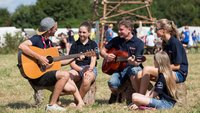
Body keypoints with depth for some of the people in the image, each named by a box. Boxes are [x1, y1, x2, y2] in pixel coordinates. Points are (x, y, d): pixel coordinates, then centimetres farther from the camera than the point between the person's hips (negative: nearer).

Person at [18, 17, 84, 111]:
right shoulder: (37, 39, -11)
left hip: (47, 73, 8)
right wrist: (39, 57, -30)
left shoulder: (49, 42, 15)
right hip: (36, 76, -8)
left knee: (71, 88, -6)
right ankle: (52, 105, -18)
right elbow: (22, 46, -30)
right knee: (65, 75, -26)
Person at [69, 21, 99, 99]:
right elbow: (72, 63, 5)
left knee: (87, 78, -38)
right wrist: (81, 70, -14)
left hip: (90, 68, -1)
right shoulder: (75, 45, 12)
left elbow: (93, 61, 0)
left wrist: (88, 71, -19)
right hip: (77, 68, 1)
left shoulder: (93, 44, 10)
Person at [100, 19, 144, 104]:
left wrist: (133, 62, -37)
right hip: (119, 68, 3)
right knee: (112, 83, -29)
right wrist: (106, 56, -6)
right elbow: (102, 51, 18)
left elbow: (137, 62, -13)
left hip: (133, 67, -3)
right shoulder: (116, 40, 9)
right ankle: (115, 94, 9)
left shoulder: (138, 43, -5)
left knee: (134, 71, -41)